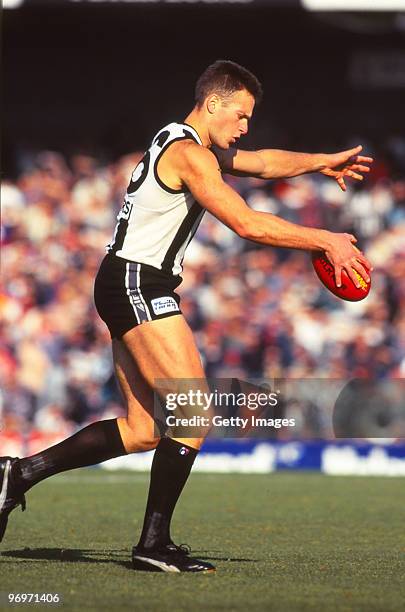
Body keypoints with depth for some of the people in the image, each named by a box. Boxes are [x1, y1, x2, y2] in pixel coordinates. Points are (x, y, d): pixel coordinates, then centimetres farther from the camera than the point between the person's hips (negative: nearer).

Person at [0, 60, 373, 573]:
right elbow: (249, 224, -19)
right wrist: (327, 241, -14)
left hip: (127, 289, 10)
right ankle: (154, 544, -10)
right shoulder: (188, 154, -14)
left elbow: (261, 162, 29)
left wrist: (321, 162, 18)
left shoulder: (185, 144, 18)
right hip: (138, 285, -10)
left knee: (144, 430, 7)